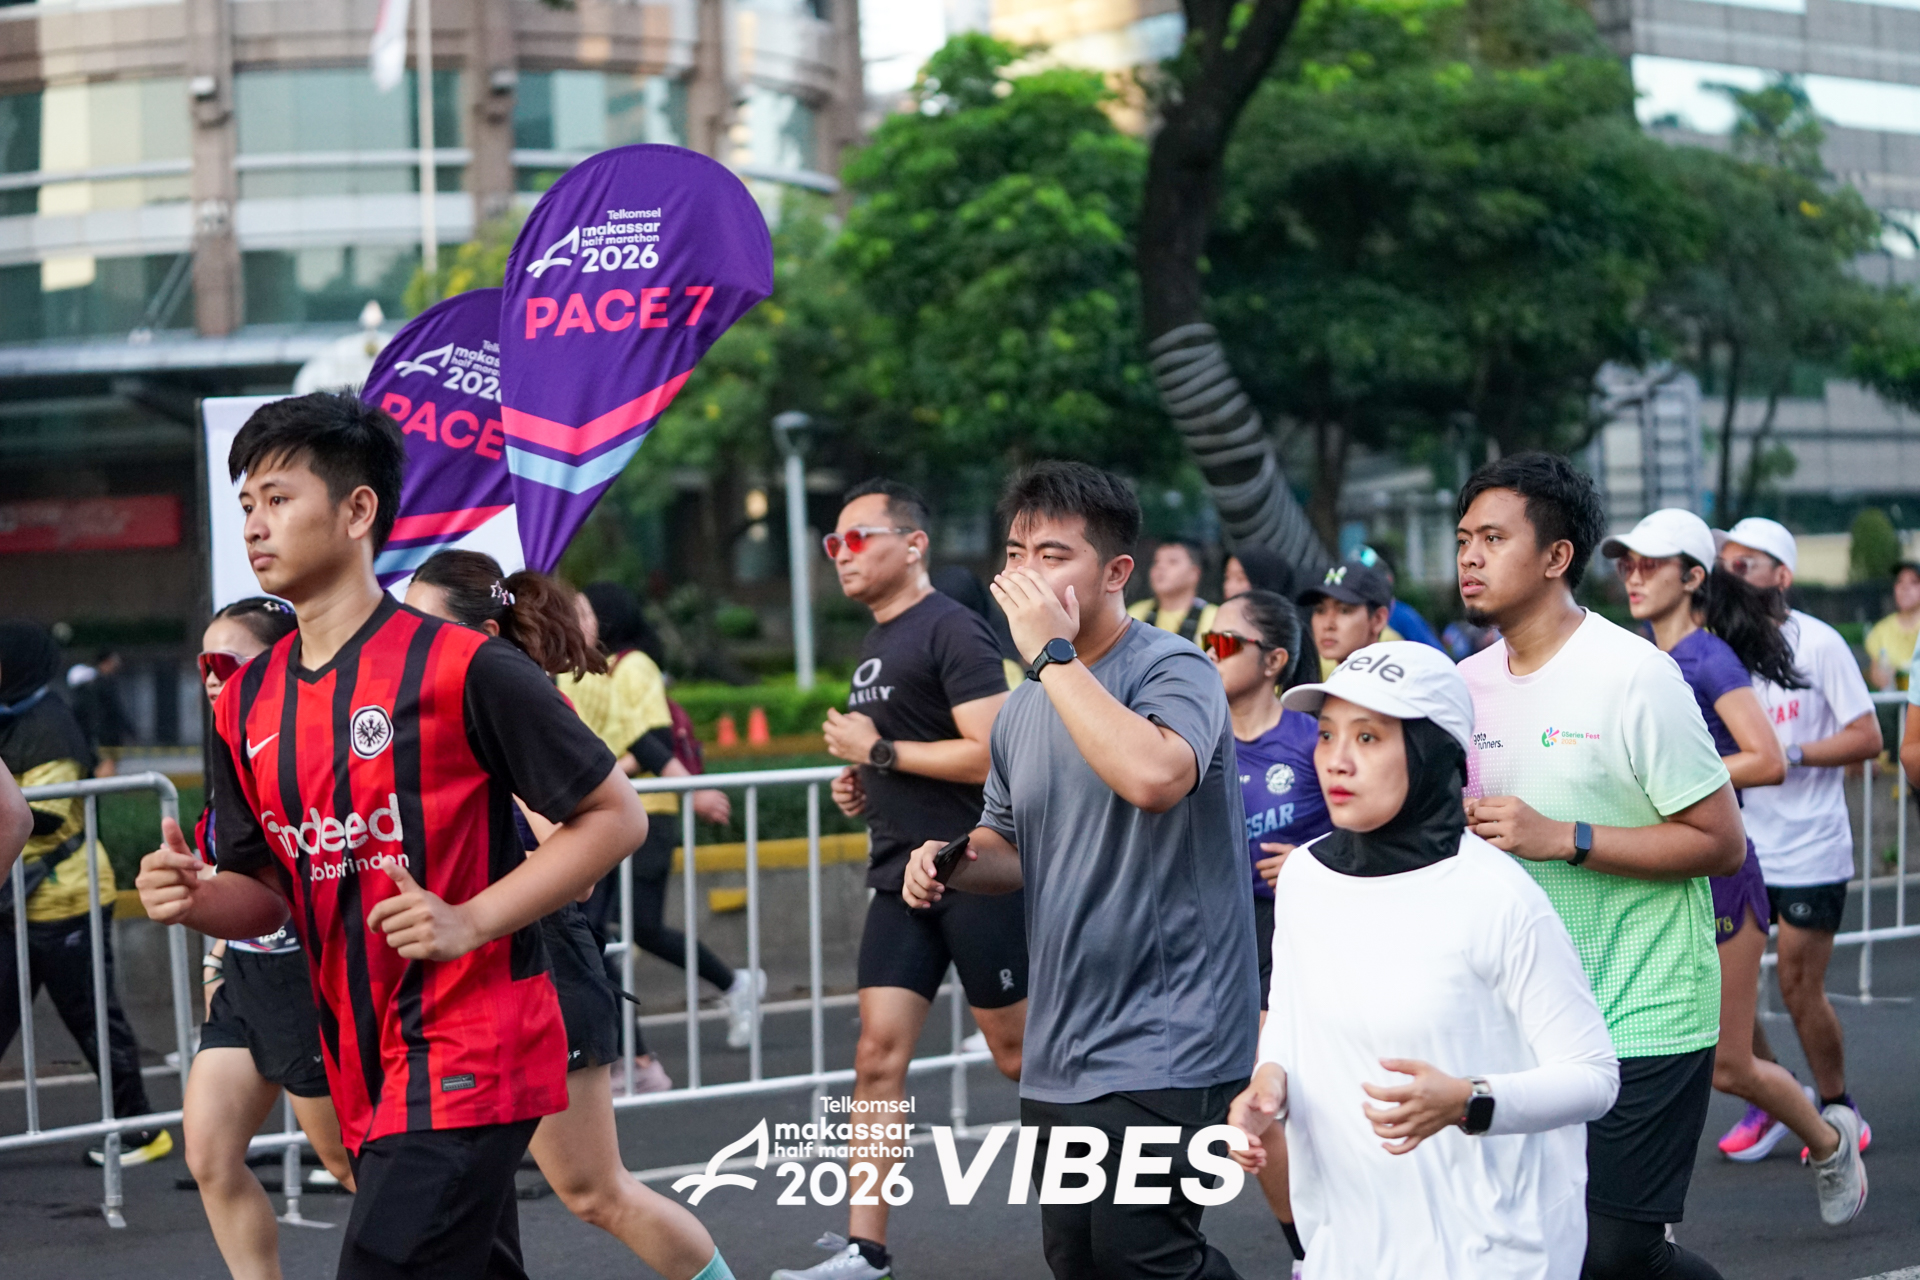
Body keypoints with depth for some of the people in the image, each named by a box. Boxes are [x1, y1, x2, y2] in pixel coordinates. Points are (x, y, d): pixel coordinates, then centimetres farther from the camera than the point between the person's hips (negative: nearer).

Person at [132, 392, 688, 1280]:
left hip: (468, 1055, -7)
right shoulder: (246, 705, 8)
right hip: (362, 1073, 7)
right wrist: (194, 899, -7)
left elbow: (615, 815, -8)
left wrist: (473, 920, -17)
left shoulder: (462, 667, -11)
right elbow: (269, 892, 16)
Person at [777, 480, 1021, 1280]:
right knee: (878, 1053, 1)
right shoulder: (874, 644, 16)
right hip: (902, 878, 8)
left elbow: (991, 754, -21)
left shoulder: (952, 631, -13)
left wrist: (877, 752, -15)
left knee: (1018, 1053, 3)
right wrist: (863, 786, 9)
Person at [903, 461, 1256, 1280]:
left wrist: (1053, 652, -25)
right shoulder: (1022, 711, 12)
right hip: (1060, 1054, 8)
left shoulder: (1170, 670, -11)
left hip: (1159, 1047, -8)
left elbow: (1154, 774, -34)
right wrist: (952, 864, 2)